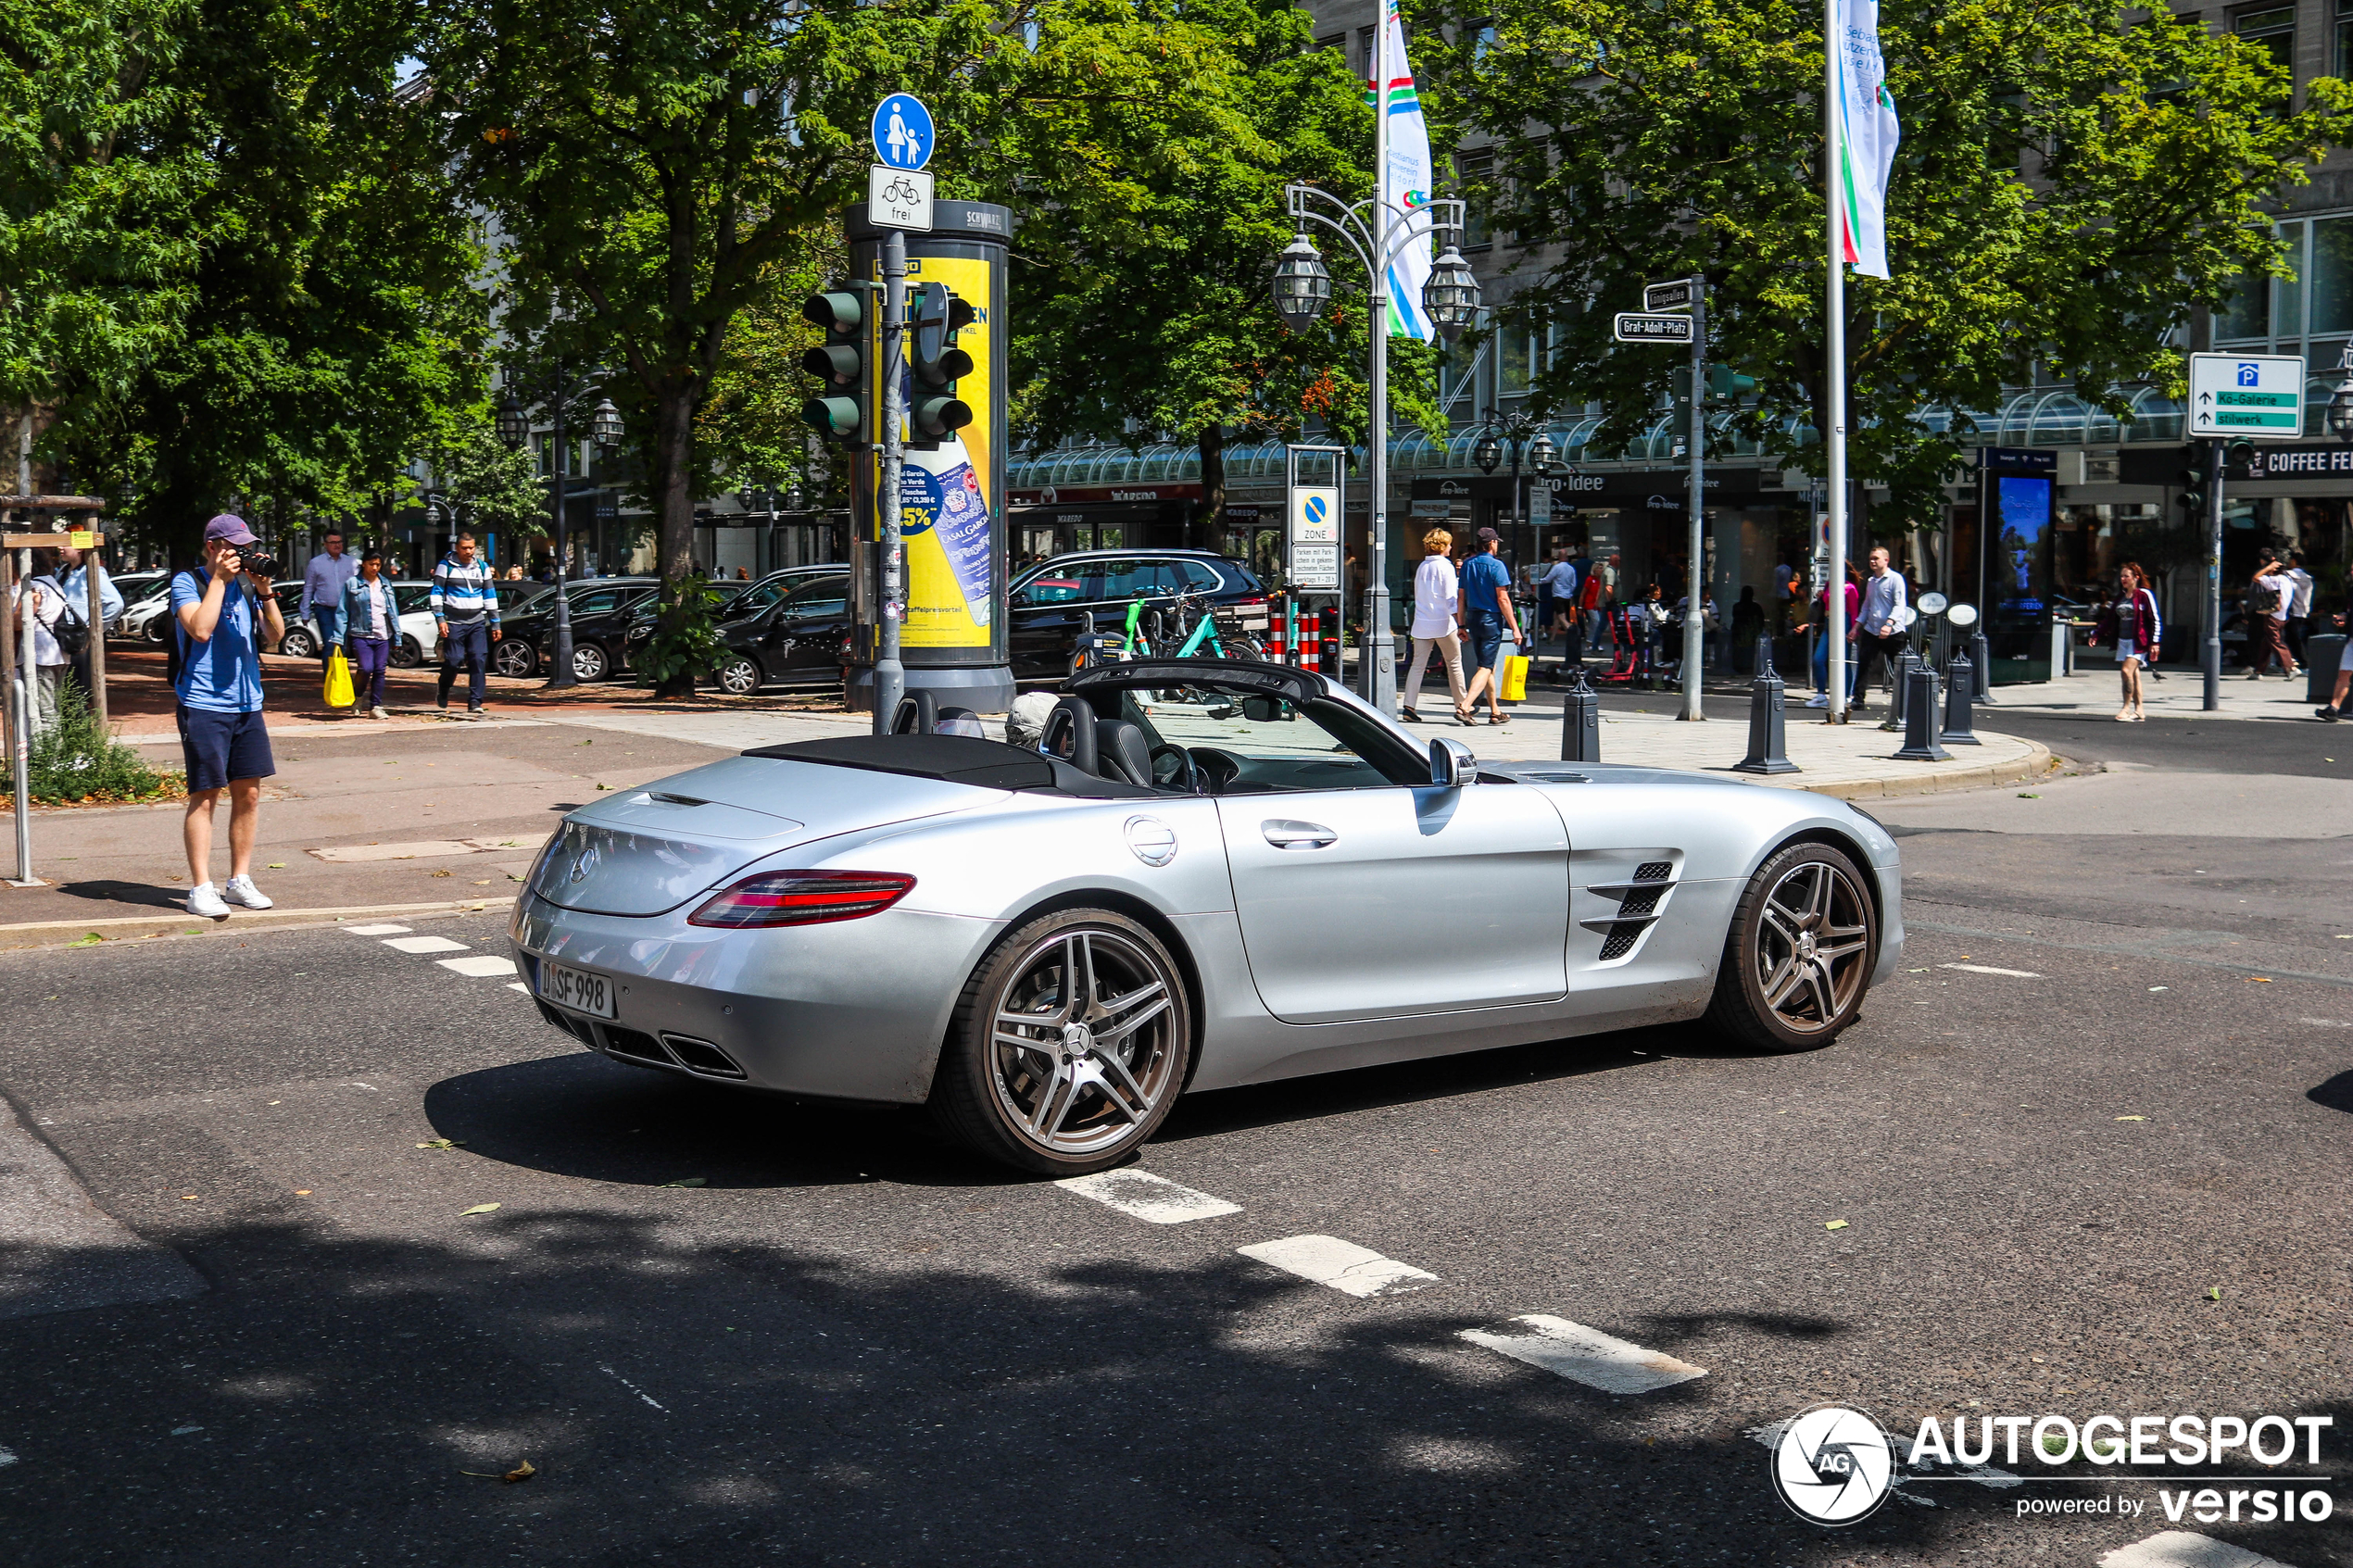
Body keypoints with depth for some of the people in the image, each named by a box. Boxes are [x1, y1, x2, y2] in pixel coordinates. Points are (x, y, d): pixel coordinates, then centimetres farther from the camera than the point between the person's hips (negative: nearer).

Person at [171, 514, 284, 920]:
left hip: (247, 703, 6)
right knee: (204, 796, -4)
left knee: (248, 794, 7)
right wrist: (219, 579, -14)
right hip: (203, 704, -6)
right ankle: (201, 889, -1)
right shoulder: (187, 583, -4)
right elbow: (200, 629, -19)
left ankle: (239, 881, 17)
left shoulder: (247, 584, 11)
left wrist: (265, 592, -5)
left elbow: (275, 636, 7)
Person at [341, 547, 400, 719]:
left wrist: (397, 635, 10)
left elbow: (393, 611, 16)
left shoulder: (385, 585, 13)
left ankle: (376, 707, 8)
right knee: (366, 668, -16)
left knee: (379, 670, 0)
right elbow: (343, 613, 1)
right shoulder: (352, 584, 2)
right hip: (361, 635, -3)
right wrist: (340, 639, -4)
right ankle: (357, 696, 12)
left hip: (382, 636, 3)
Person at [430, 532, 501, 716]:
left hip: (477, 623, 3)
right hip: (454, 623, -3)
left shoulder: (482, 568, 12)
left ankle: (475, 703, -7)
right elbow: (436, 594, -1)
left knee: (479, 661, -8)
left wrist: (495, 624, 12)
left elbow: (490, 596, 16)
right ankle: (442, 696, 19)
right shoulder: (446, 566, 1)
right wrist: (440, 619, -10)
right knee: (453, 661, -6)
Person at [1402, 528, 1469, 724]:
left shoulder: (1421, 567, 11)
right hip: (1442, 622, -5)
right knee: (1454, 664, 5)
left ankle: (1409, 706, -7)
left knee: (1418, 665, 3)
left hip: (1421, 623, 5)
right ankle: (1462, 707, 9)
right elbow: (1450, 598, -11)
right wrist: (1460, 623, -10)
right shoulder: (1445, 566, -8)